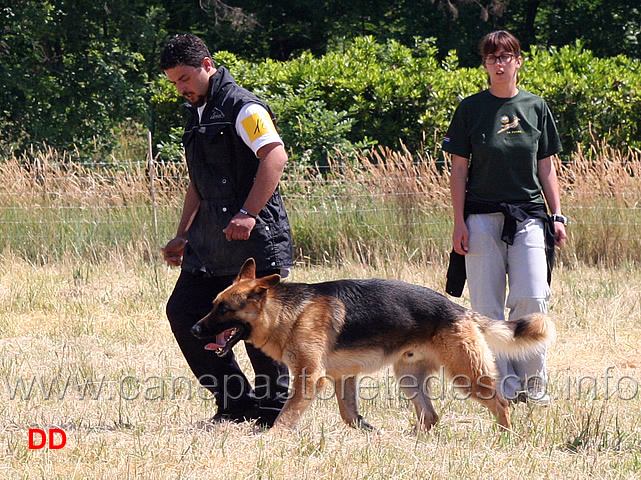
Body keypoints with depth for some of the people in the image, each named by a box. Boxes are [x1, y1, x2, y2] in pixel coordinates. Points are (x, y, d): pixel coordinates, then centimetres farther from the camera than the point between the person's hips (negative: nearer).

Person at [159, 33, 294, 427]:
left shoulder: (242, 107, -10)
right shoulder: (199, 114, 19)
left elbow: (275, 156, -23)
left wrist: (248, 214, -29)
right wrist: (184, 235, 24)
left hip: (256, 243, -9)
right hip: (211, 244, 9)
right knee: (183, 312, 4)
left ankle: (274, 412, 7)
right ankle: (237, 402, 12)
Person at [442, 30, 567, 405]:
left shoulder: (535, 107, 8)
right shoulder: (471, 108, 3)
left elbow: (546, 167, 12)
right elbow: (459, 169, 3)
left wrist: (557, 215, 5)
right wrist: (459, 222, -4)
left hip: (528, 216, 1)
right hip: (482, 217, -1)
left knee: (531, 299, -10)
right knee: (488, 306, -2)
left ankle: (532, 383, 2)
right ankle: (503, 386, 5)